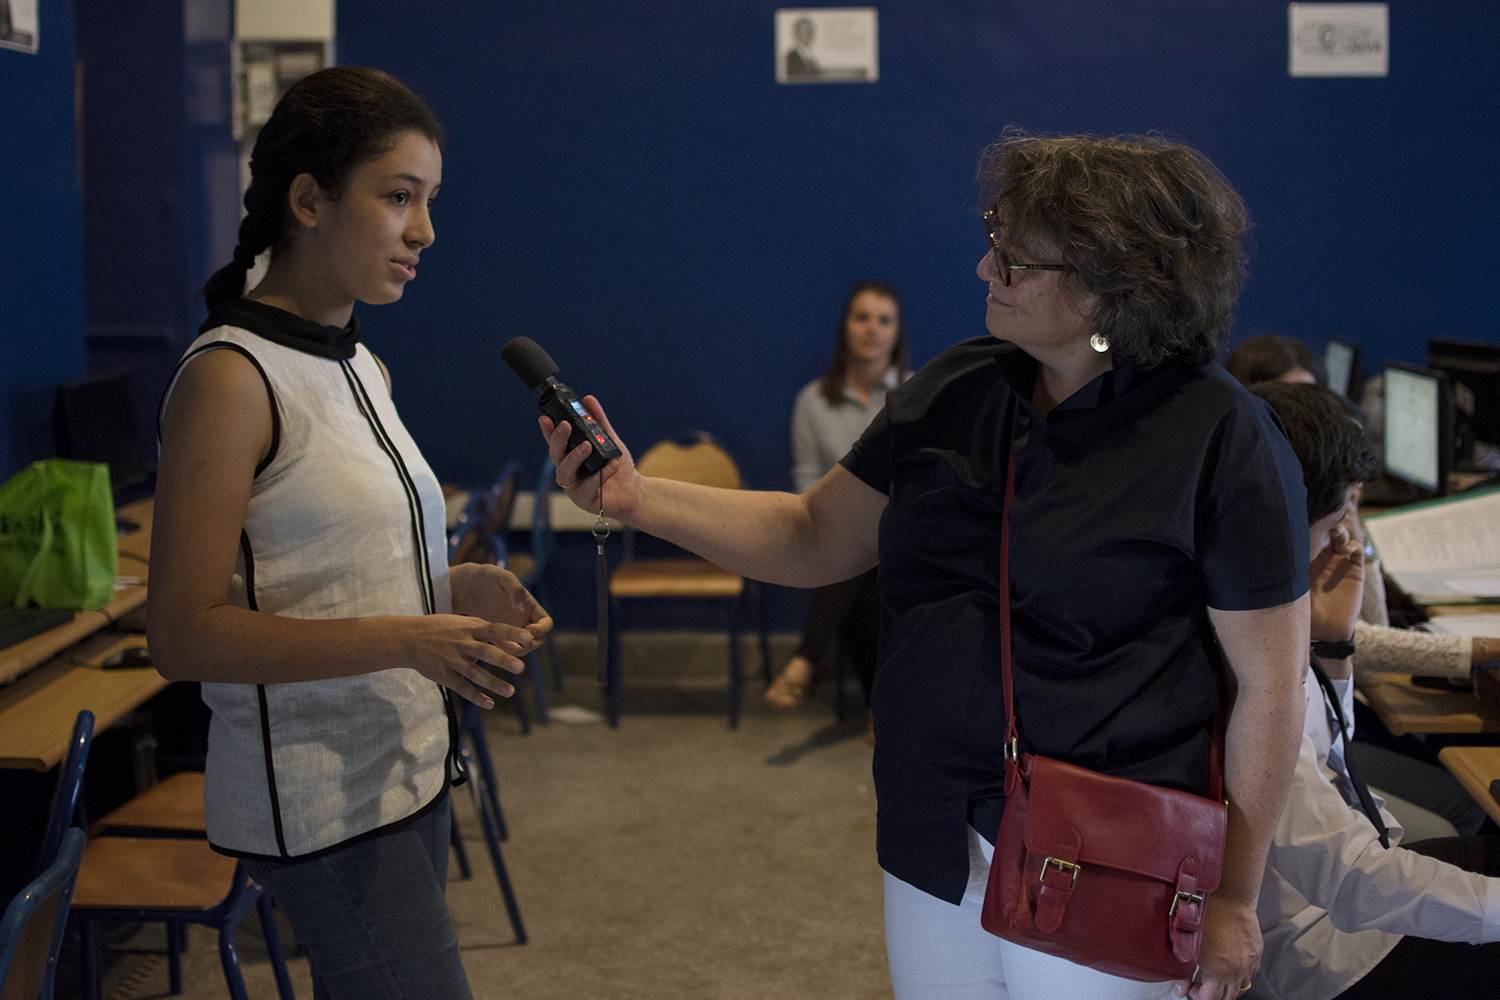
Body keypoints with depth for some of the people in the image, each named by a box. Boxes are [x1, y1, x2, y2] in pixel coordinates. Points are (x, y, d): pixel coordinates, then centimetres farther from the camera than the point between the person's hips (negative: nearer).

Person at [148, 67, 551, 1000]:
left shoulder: (362, 367, 11)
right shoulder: (229, 378, -15)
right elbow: (186, 634, -18)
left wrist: (452, 588, 1)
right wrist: (404, 639, -26)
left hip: (406, 769, 8)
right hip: (322, 801, -8)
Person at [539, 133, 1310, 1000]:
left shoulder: (1221, 436, -14)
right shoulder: (956, 391, 4)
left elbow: (1271, 679, -11)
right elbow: (816, 538, 9)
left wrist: (1236, 899, -9)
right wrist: (637, 497, -3)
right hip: (934, 859, 6)